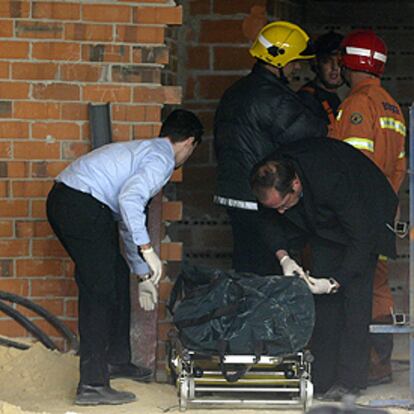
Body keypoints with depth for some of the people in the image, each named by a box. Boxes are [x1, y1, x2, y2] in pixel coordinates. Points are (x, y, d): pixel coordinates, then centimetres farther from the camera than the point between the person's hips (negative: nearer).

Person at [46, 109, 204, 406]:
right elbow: (129, 198, -23)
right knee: (99, 292, -7)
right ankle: (92, 385, -7)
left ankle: (116, 360, 33)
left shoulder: (144, 151, 27)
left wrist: (143, 275, 38)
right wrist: (147, 249, -19)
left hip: (63, 198, 10)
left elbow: (127, 220, 34)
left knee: (117, 276, 21)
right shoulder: (162, 159, -4)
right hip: (82, 205, -10)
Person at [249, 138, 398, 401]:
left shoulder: (333, 180, -42)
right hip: (325, 223, 6)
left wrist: (334, 282, -34)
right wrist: (283, 257, -20)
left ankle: (350, 379, -12)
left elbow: (362, 239, -34)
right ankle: (323, 377, -2)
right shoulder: (271, 180, -24)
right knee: (323, 300, -4)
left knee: (355, 293, -15)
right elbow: (269, 220, -3)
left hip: (365, 218, -6)